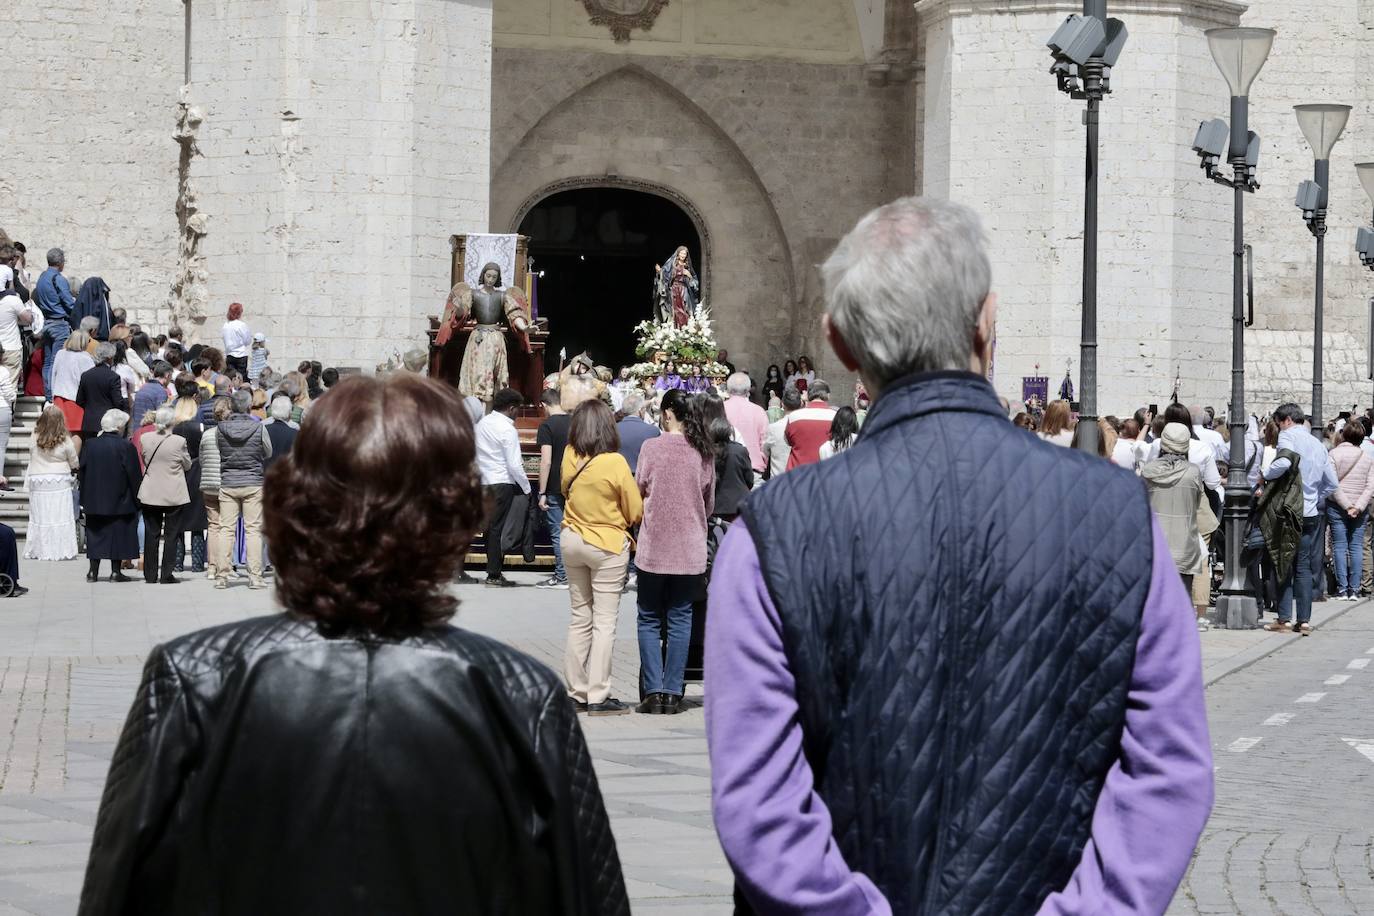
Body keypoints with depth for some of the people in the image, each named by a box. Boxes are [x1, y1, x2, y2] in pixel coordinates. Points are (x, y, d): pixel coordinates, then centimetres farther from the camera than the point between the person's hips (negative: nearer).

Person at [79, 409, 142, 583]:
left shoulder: (89, 444, -1)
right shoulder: (126, 446, -12)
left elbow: (82, 471, 3)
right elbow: (134, 475, -10)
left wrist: (84, 499, 11)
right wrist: (137, 499, -1)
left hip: (94, 501, 3)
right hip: (119, 501, -3)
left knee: (95, 534, 10)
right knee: (118, 534, 5)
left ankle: (93, 571, 8)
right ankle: (115, 571, 4)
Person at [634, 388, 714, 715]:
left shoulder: (651, 448, -9)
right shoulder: (704, 453, 0)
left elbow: (639, 492, 1)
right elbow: (709, 503, 10)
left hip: (654, 548, -2)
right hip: (690, 549, 2)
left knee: (650, 620, 7)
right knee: (680, 620, 8)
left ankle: (654, 692, 0)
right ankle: (672, 694, 5)